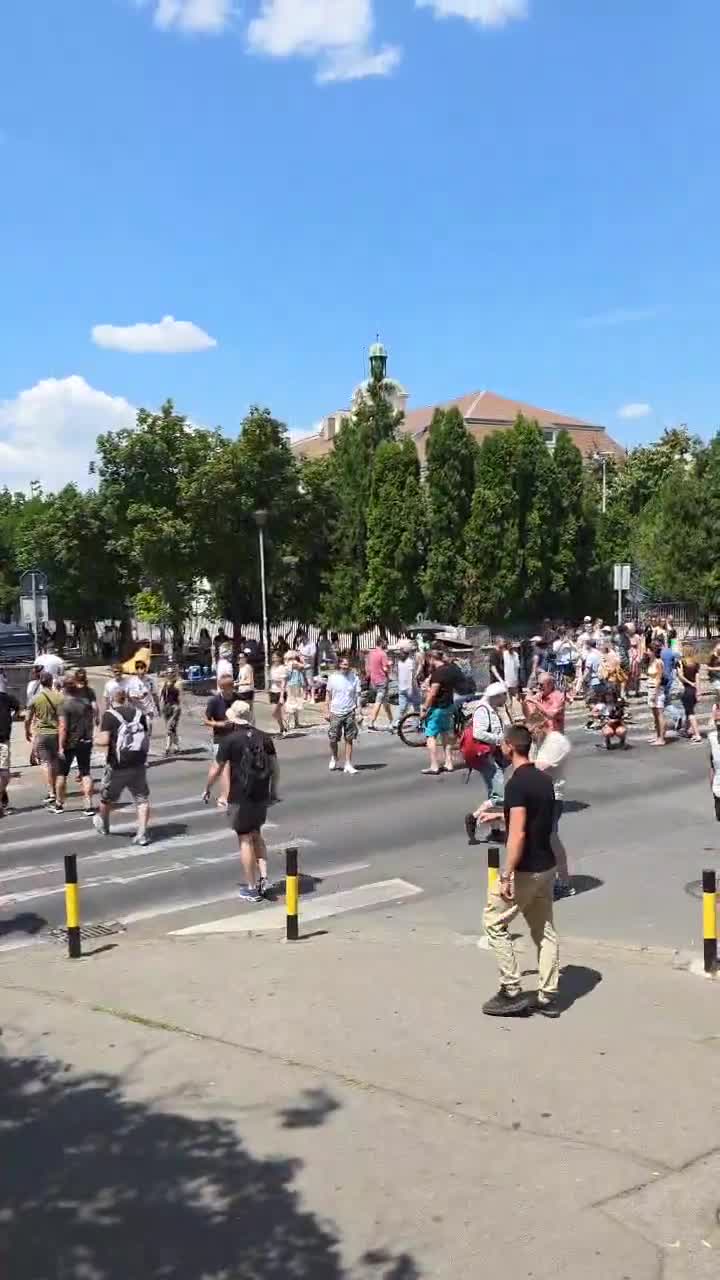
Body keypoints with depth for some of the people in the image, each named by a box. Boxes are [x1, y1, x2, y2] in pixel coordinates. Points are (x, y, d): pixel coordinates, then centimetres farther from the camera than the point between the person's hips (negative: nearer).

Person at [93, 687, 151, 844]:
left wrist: (98, 739, 6)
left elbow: (104, 740, -15)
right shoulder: (140, 713, 6)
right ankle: (142, 833, -3)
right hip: (139, 764, 3)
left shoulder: (109, 715, -7)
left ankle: (103, 826, 41)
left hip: (117, 765, -2)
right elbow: (147, 738, 9)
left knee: (107, 798, 20)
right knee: (142, 799, 8)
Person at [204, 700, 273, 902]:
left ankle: (252, 889, 8)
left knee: (245, 840, 4)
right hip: (262, 795, 5)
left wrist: (208, 789, 11)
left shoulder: (230, 739, -10)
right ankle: (263, 878, 12)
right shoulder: (263, 737, 4)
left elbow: (217, 769, -5)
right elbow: (274, 766, 7)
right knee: (256, 835, 22)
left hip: (241, 797, -5)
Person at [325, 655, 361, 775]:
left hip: (350, 712, 0)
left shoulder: (354, 678, 0)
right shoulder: (333, 678, 0)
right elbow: (328, 695, 6)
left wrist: (358, 711, -4)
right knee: (333, 739, 5)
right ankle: (334, 758, 32)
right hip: (336, 712, 0)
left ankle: (348, 765, 7)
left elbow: (357, 695, 3)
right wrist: (327, 711, 2)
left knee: (349, 739, 1)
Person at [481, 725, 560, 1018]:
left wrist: (506, 876, -24)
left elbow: (518, 833, -26)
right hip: (546, 866, 9)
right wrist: (499, 815, 33)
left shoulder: (517, 783, -20)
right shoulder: (543, 779, 7)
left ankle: (512, 992, 6)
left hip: (525, 870, -9)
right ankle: (548, 997, 17)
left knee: (494, 923, 5)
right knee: (544, 930, 13)